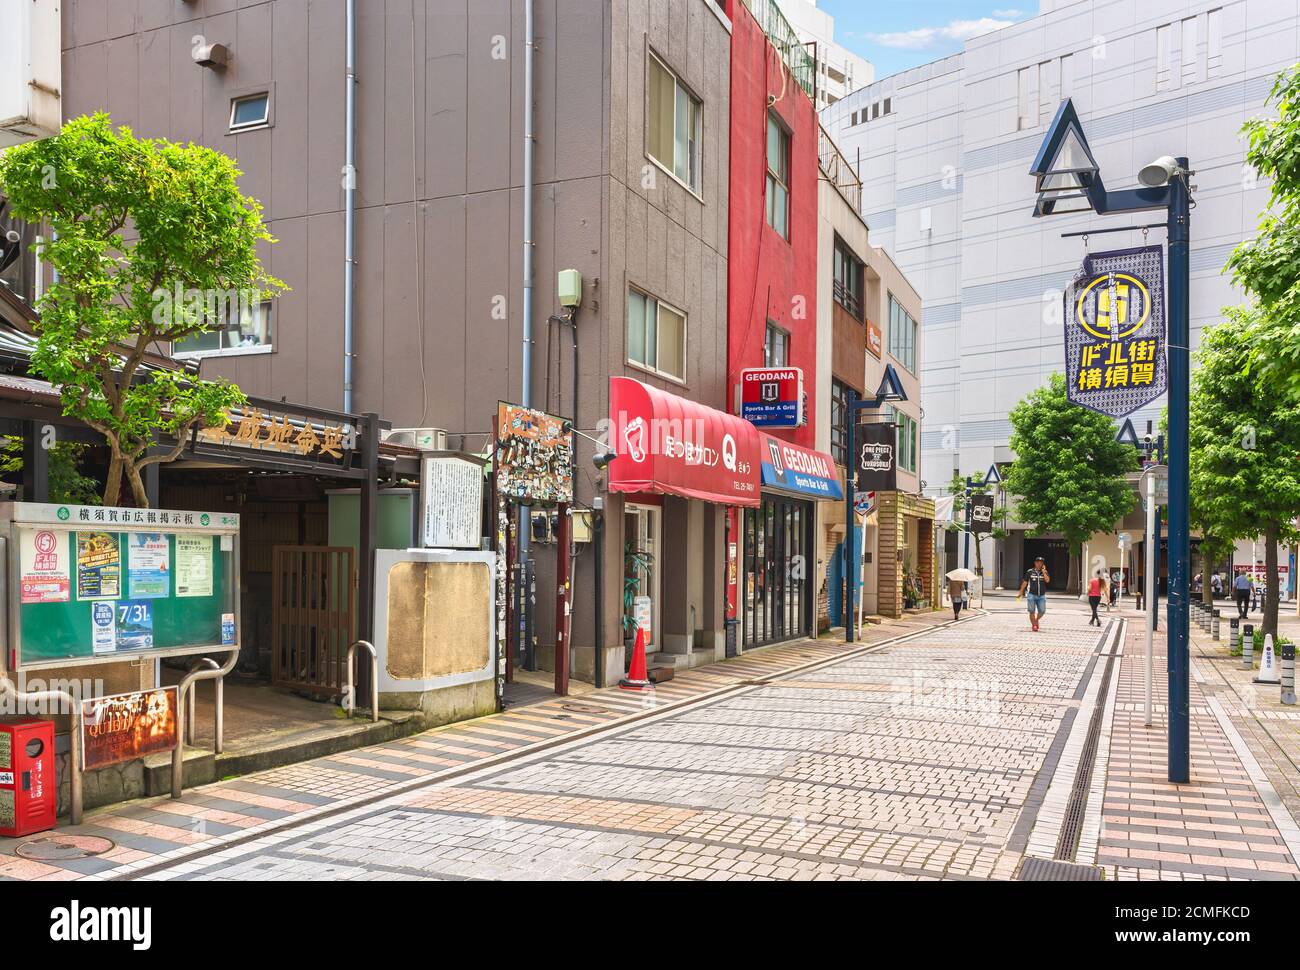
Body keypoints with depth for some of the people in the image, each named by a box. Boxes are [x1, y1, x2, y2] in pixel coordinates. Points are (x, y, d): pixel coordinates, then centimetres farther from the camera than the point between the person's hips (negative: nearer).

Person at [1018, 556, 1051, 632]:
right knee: (1032, 611, -3)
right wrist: (1020, 593, 7)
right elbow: (1024, 582, 6)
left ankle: (1036, 620, 28)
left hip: (1041, 596, 2)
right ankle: (1033, 625, 9)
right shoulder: (1030, 572, 3)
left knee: (1042, 611, 0)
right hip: (1031, 594, -2)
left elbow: (1047, 580, -12)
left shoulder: (1045, 572, 7)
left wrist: (1043, 571, -9)